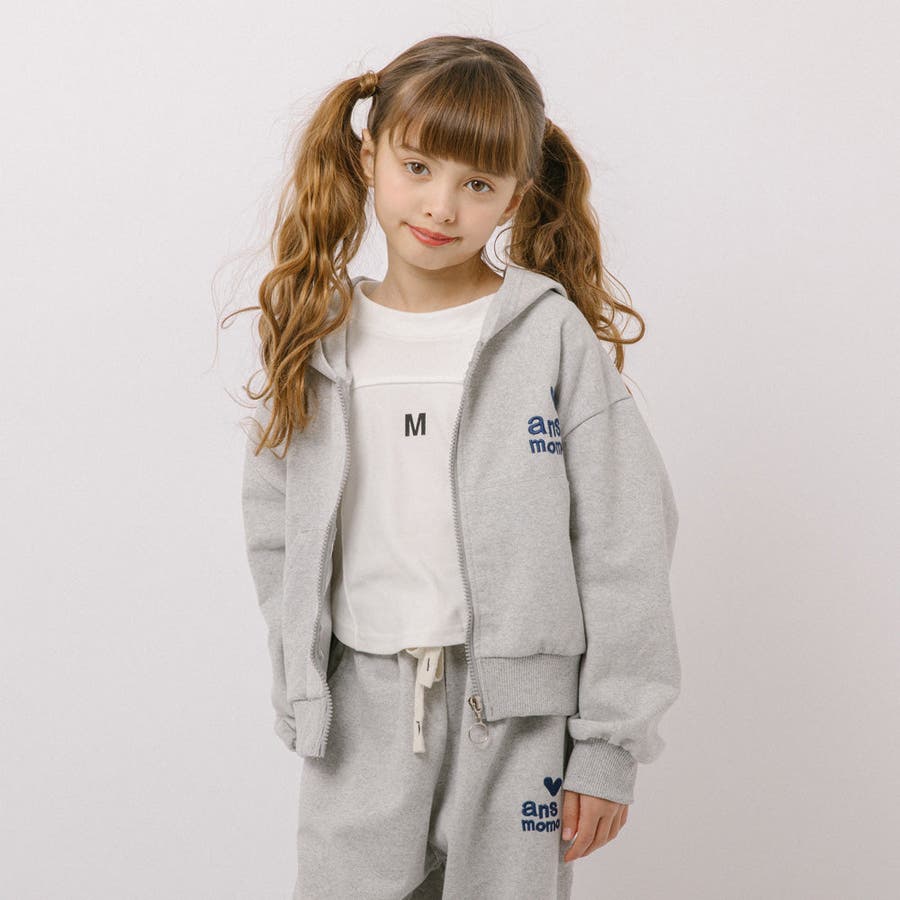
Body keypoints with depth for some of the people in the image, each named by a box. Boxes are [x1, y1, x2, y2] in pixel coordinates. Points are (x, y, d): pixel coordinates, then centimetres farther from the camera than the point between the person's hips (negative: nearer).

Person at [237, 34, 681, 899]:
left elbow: (625, 542, -7)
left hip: (518, 709, -2)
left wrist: (609, 746, -7)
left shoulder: (553, 332, -7)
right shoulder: (314, 338, 4)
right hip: (363, 706, 3)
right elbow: (276, 537, 12)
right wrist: (301, 697, 6)